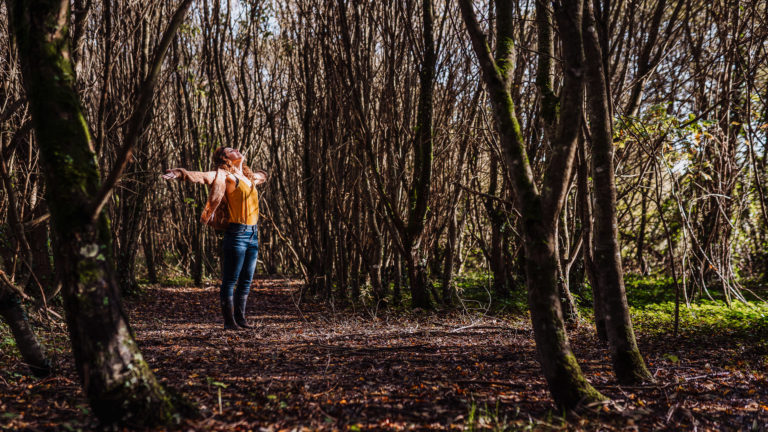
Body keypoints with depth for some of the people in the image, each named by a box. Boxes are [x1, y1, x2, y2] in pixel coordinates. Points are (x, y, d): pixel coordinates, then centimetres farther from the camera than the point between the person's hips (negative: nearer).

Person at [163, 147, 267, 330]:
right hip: (237, 233, -7)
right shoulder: (224, 176, -3)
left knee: (246, 279, 11)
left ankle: (240, 316, 19)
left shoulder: (249, 177, 18)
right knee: (230, 280, -1)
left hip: (253, 234, 7)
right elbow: (201, 176, -19)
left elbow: (261, 175, 42)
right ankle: (229, 319, 4)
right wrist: (179, 173, -33)